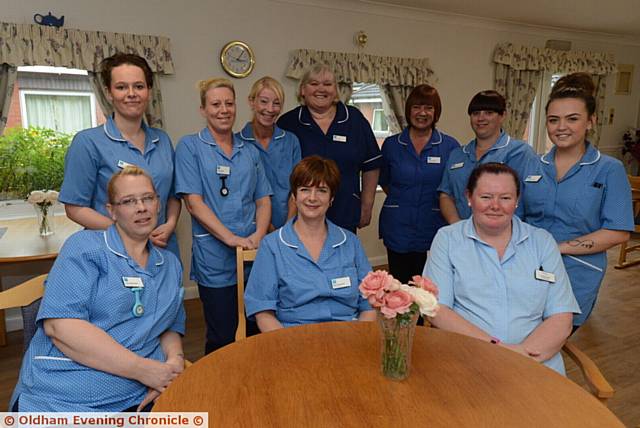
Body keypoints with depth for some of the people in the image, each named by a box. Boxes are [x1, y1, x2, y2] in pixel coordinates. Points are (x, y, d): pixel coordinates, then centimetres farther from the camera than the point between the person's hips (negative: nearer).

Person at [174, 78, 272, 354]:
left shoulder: (249, 151, 12)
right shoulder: (190, 146, -1)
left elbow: (263, 199, 11)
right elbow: (194, 202, -9)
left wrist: (258, 235, -7)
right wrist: (232, 239, -16)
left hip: (254, 254, 4)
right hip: (214, 256, -4)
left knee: (255, 332, 12)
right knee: (222, 338, 6)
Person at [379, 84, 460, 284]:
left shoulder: (450, 146, 0)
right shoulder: (391, 144, 3)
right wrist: (402, 201, 9)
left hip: (434, 228, -1)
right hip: (398, 228, 1)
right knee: (399, 283, 9)